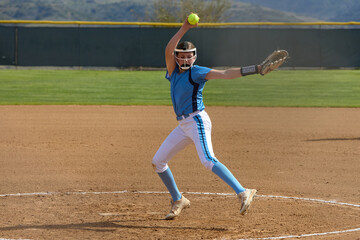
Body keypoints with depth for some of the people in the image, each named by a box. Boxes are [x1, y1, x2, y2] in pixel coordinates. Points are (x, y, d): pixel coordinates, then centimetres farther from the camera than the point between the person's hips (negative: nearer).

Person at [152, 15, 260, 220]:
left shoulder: (196, 72, -8)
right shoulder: (174, 70, 9)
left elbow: (225, 74, -17)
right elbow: (168, 50, -8)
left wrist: (257, 69, -28)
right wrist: (184, 29, -18)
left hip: (197, 121, -8)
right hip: (183, 125, 8)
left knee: (208, 161, -27)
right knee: (158, 162, 13)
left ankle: (243, 193, -35)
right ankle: (178, 201, 27)